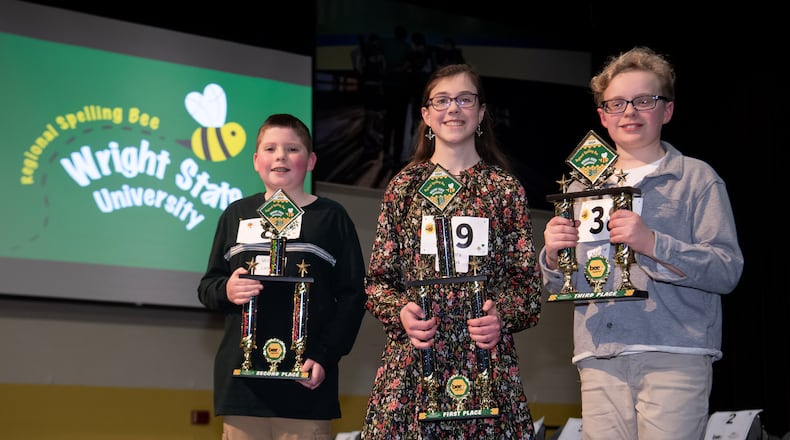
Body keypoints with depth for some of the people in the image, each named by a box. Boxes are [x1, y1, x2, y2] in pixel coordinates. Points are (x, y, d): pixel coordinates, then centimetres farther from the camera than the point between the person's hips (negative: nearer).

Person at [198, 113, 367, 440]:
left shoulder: (331, 217, 5)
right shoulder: (236, 214, 11)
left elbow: (352, 294, 2)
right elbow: (207, 286, 16)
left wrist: (325, 356, -9)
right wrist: (226, 291, -8)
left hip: (306, 381, -2)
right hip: (241, 381, 2)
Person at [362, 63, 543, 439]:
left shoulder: (505, 187, 6)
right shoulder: (404, 185, 8)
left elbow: (528, 280, 6)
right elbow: (377, 279, 8)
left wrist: (502, 315, -13)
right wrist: (400, 311, -12)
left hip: (486, 357, 0)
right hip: (412, 362, 1)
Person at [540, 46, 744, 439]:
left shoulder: (696, 178, 5)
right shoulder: (581, 186, 18)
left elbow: (728, 270, -5)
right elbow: (558, 286, 21)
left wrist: (652, 244, -18)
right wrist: (552, 256, -2)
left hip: (676, 357, -3)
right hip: (599, 360, 4)